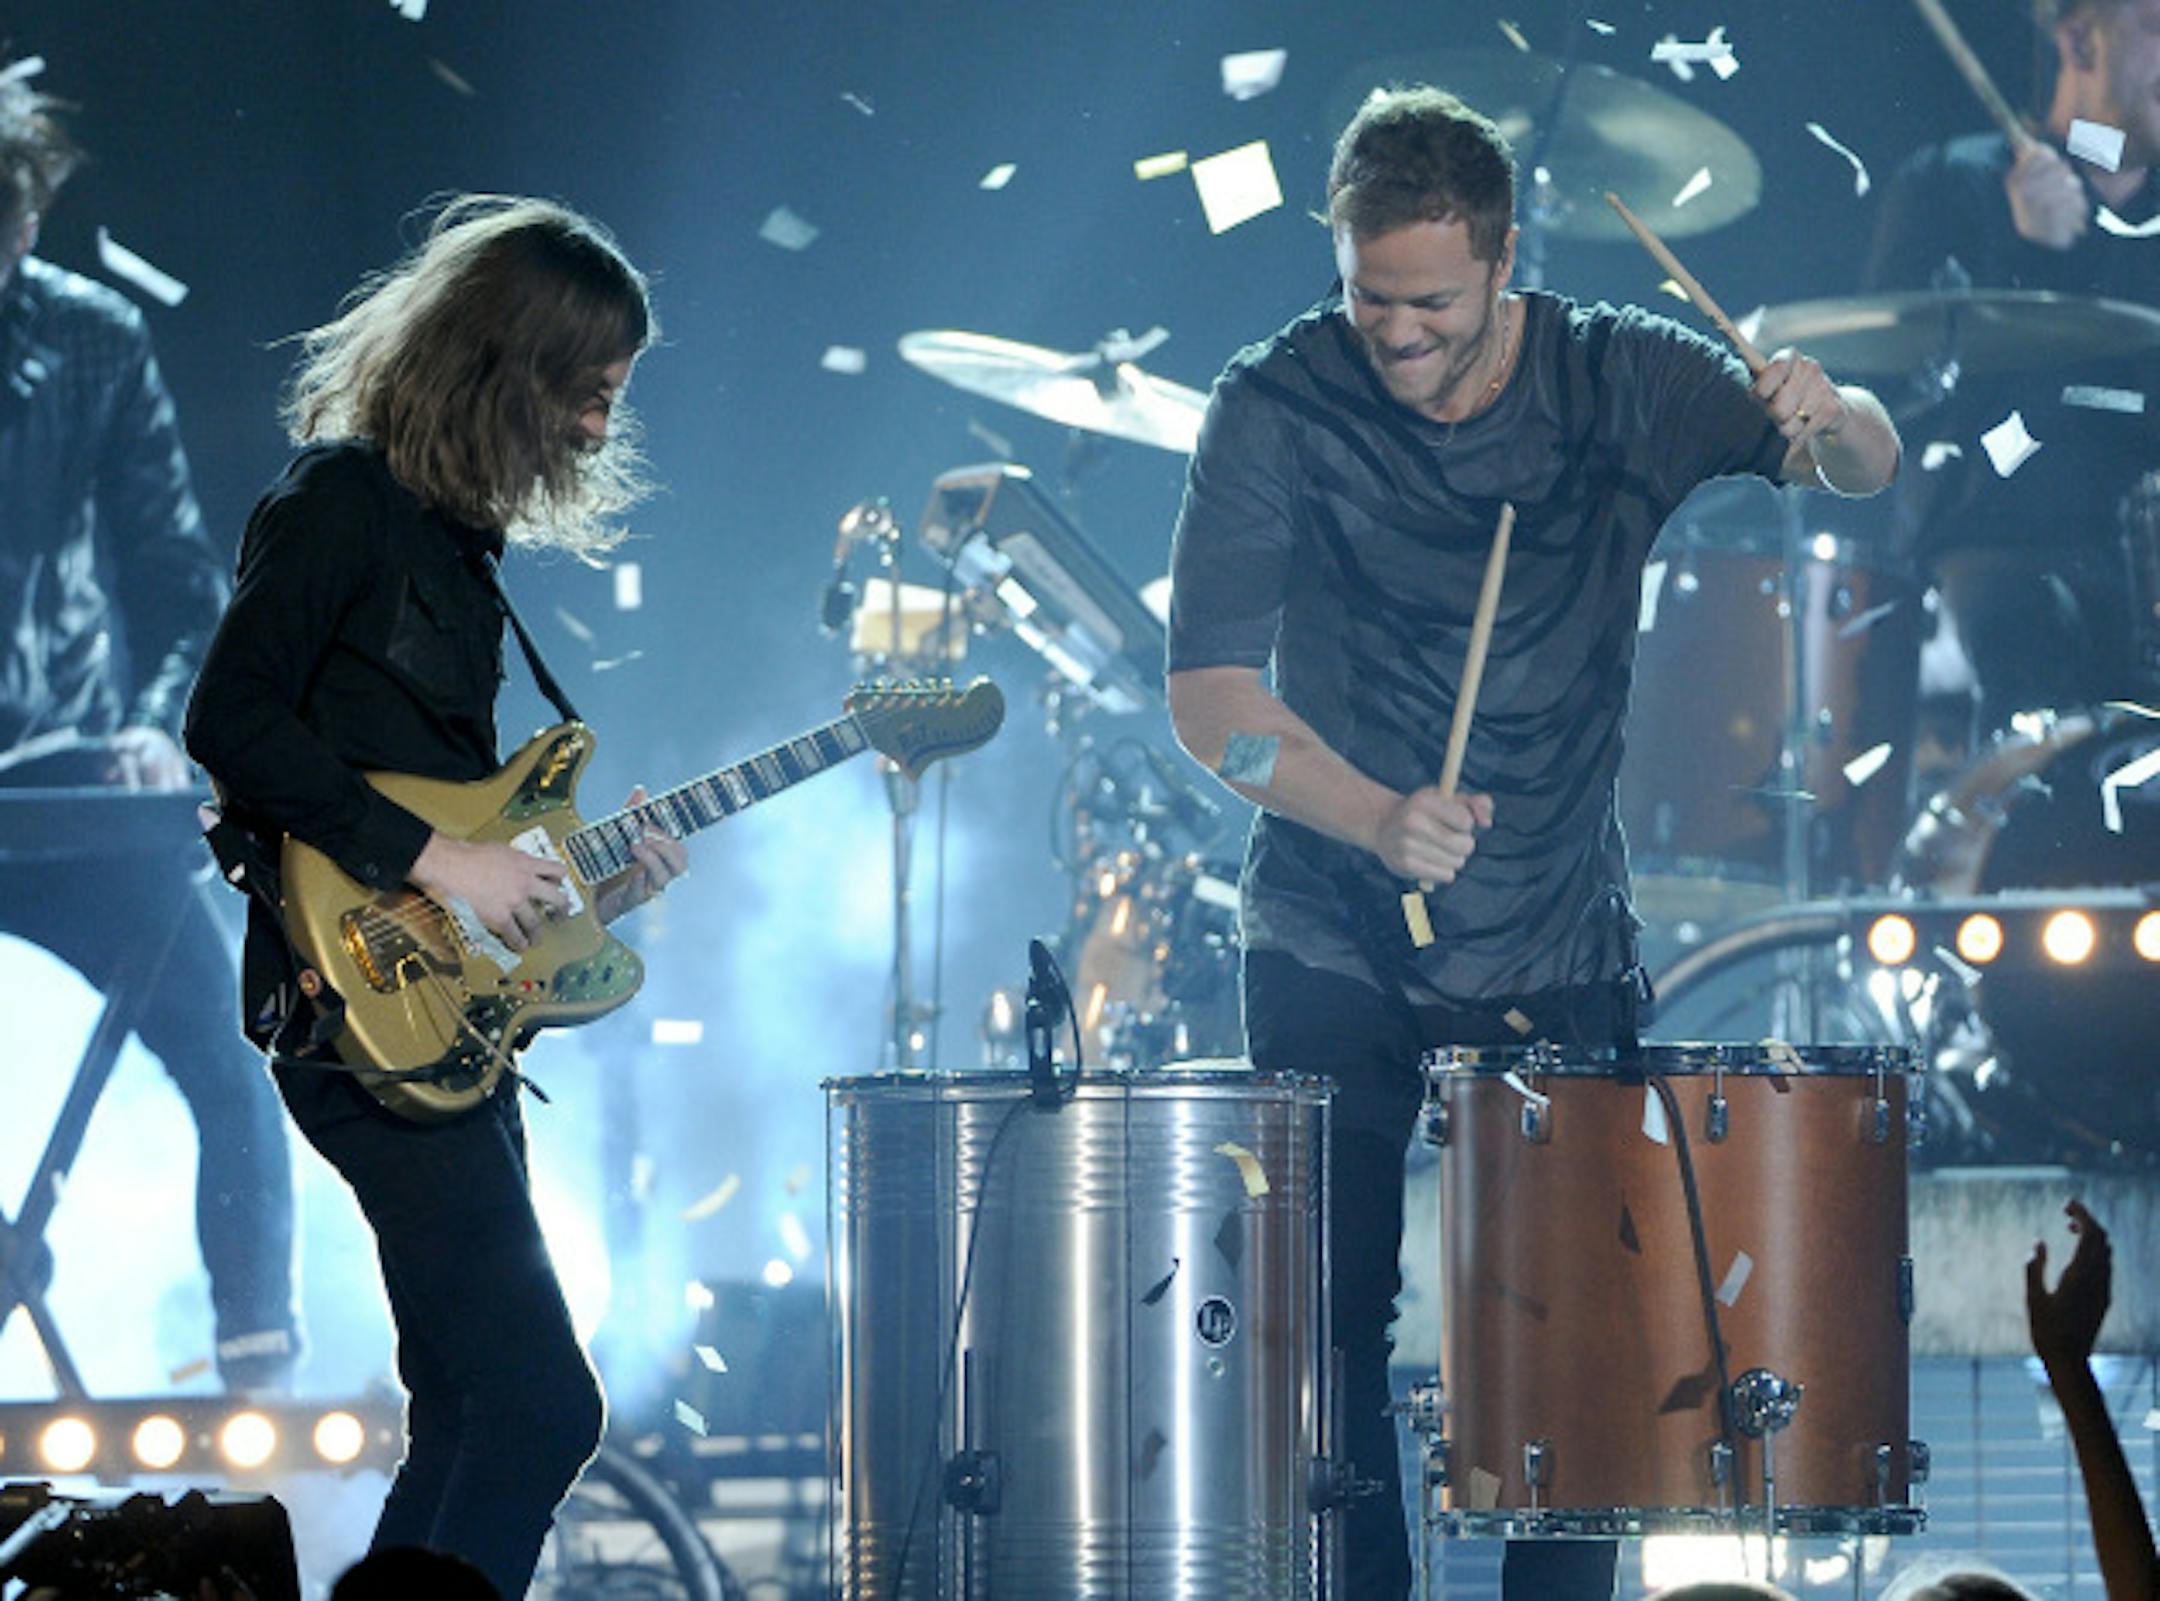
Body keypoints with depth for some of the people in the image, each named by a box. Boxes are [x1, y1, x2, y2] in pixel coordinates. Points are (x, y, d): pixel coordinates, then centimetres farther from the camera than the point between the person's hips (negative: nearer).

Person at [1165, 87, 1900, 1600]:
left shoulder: (1620, 378, -4)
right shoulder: (1279, 408, -10)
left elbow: (1865, 467, -6)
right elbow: (1208, 693, -14)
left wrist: (1828, 421, -32)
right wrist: (1377, 818, -32)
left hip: (1556, 959, 1)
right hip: (1332, 951, -1)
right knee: (1333, 1319, -2)